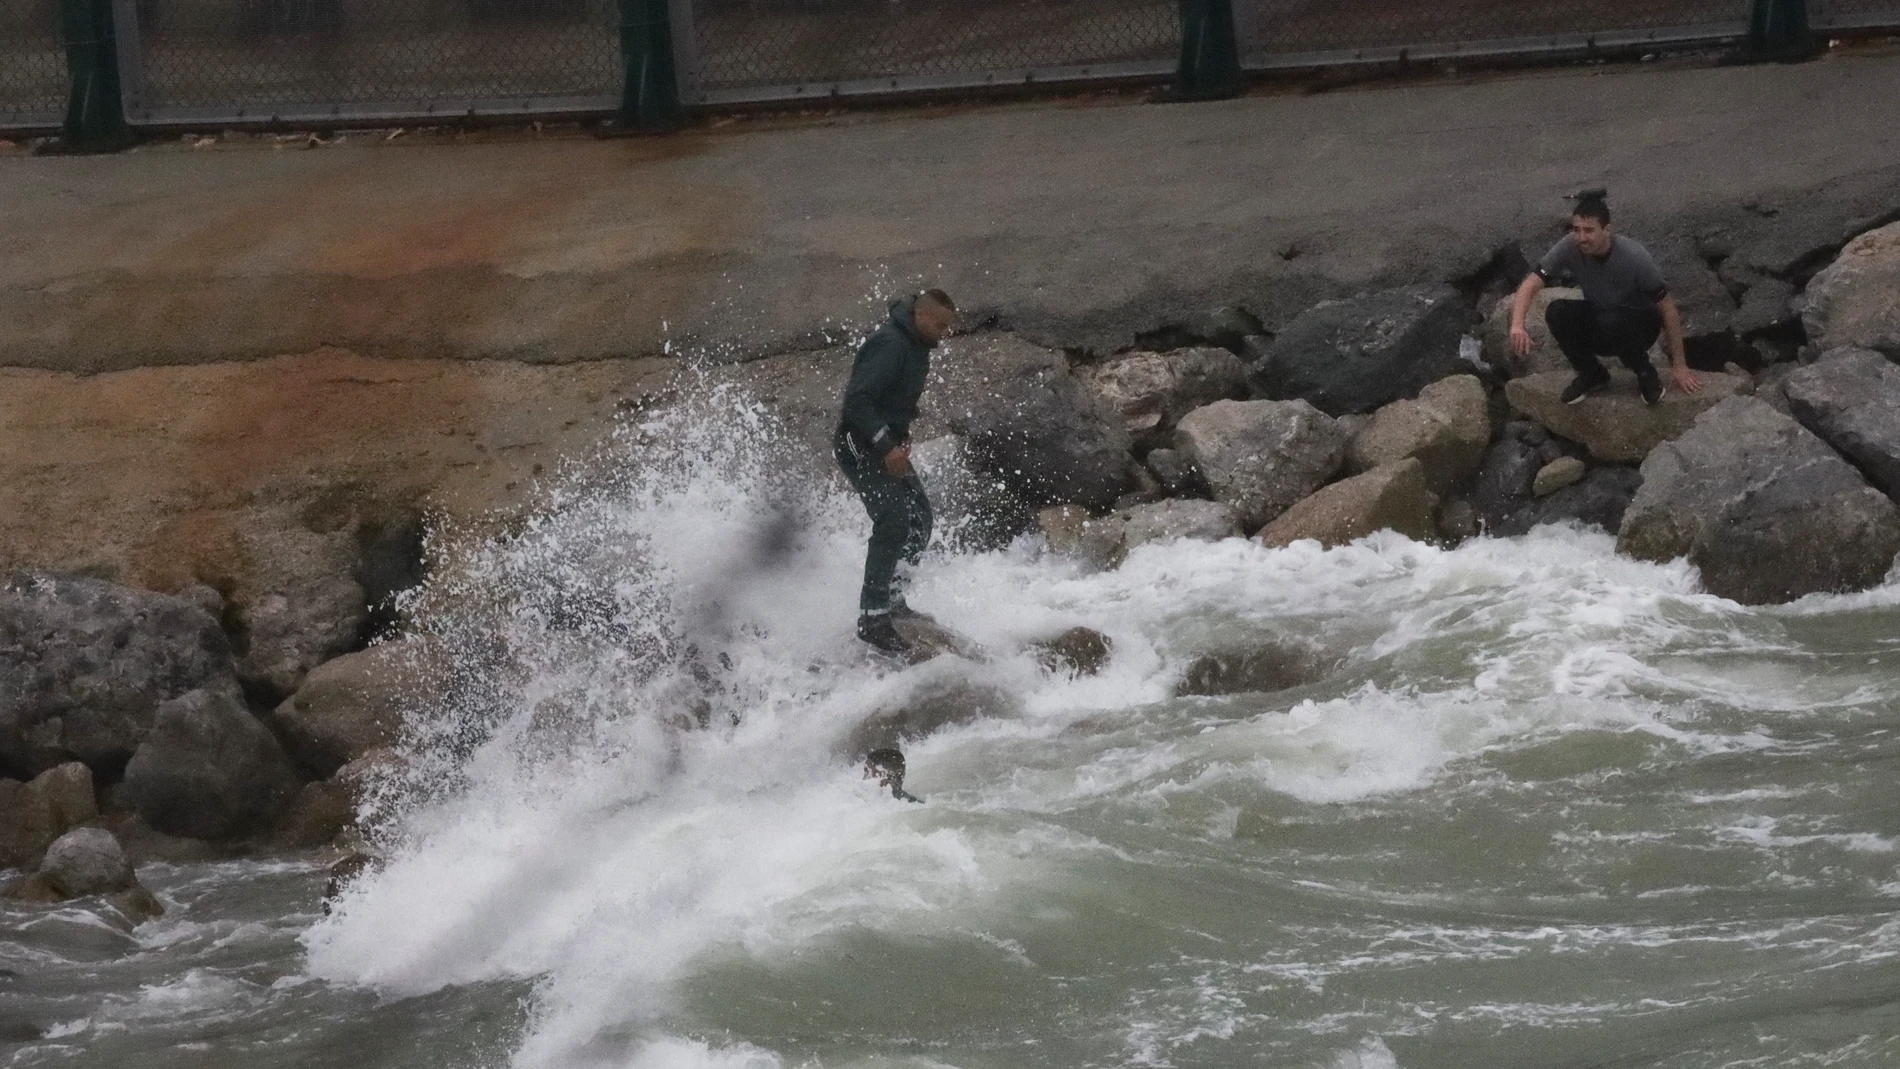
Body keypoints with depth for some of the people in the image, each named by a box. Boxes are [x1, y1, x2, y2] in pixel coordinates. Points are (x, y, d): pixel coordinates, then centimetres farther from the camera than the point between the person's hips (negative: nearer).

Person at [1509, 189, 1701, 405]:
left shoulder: (1635, 258, -29)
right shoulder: (1570, 248, -22)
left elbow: (1667, 308, -19)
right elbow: (1530, 285, -26)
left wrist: (1679, 366, -15)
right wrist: (1517, 326, -47)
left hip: (1638, 328, -4)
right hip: (1596, 325, 4)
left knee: (1611, 322, -38)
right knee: (1557, 312, -26)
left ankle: (1645, 373, -8)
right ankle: (1592, 375, -3)